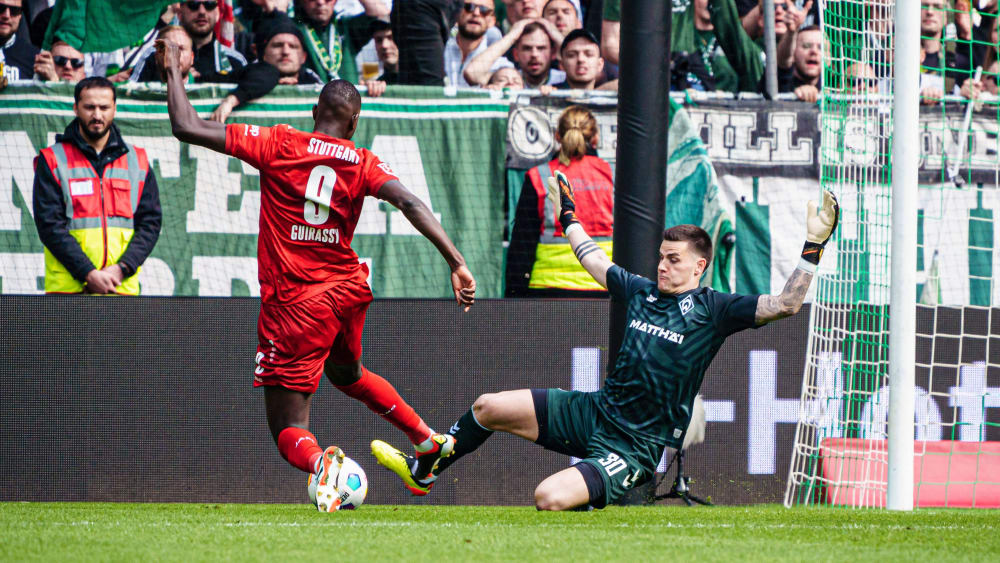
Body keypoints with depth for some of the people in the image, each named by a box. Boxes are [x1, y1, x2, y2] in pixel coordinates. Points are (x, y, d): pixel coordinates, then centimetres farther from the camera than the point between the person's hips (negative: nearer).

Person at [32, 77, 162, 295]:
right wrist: (89, 274, -14)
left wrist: (121, 268, -8)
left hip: (122, 286, 3)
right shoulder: (52, 161, 4)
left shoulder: (137, 161, 13)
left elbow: (151, 222, 9)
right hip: (69, 288, -3)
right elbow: (50, 225, -4)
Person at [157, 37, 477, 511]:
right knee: (346, 373, 39)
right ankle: (428, 439, 41)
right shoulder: (363, 164, 0)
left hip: (294, 302, -4)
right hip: (346, 288, 4)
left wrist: (173, 70, 5)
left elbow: (187, 129, -8)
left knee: (288, 430, -2)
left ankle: (321, 463, -36)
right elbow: (410, 204, -15)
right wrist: (456, 263, -17)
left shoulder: (278, 145, -6)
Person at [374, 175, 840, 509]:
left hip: (637, 444, -7)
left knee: (551, 498, -31)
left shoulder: (712, 309, -8)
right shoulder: (642, 291, 10)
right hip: (595, 412, 7)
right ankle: (421, 472, 29)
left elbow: (783, 305, -17)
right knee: (488, 407, 7)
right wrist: (568, 214, 36)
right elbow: (592, 260, 27)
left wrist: (812, 247, -25)